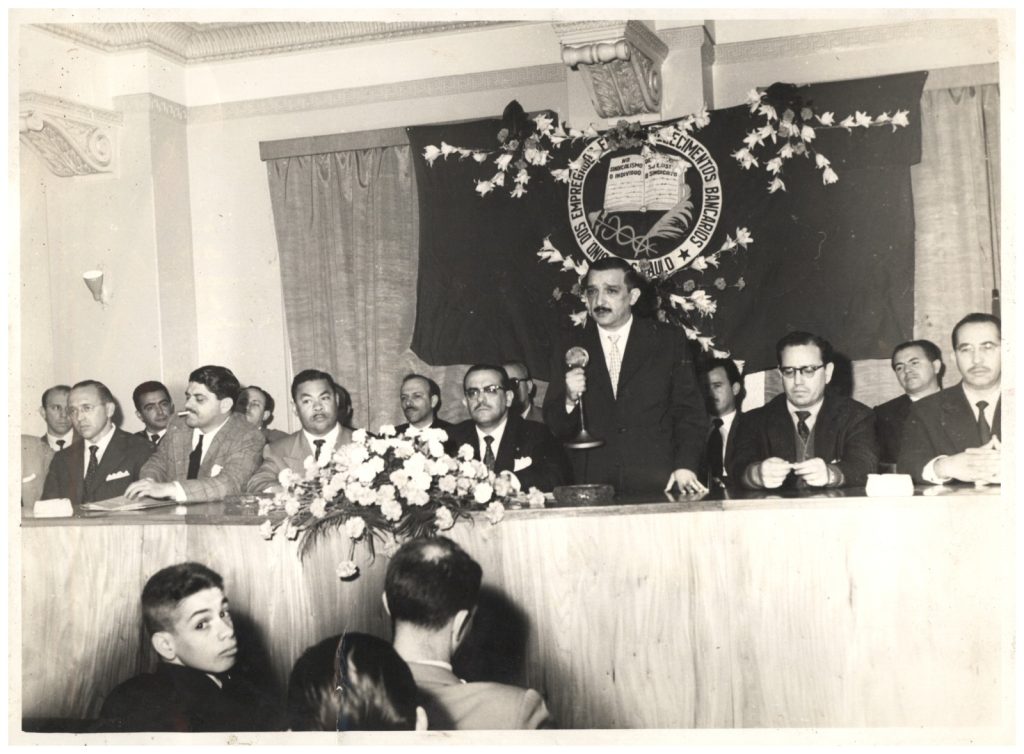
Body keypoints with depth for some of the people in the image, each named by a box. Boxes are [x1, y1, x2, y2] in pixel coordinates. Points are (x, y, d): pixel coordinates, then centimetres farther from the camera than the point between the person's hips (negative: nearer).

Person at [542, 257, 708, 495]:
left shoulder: (668, 340, 6)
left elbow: (690, 411, 4)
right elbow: (556, 428, 7)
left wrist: (685, 467, -9)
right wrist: (569, 399, -13)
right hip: (591, 485, 1)